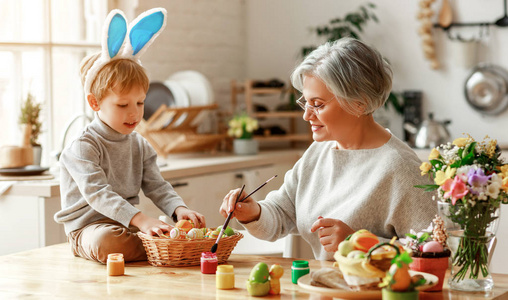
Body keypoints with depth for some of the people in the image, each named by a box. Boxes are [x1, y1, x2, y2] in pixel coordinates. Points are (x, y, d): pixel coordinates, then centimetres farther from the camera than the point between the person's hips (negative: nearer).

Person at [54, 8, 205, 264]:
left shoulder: (140, 145, 10)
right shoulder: (82, 148, -14)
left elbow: (156, 186, 6)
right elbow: (98, 195, -26)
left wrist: (179, 209, -18)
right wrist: (140, 219, -39)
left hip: (129, 225, 5)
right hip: (88, 228, -5)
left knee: (192, 228, -15)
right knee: (106, 242, -41)